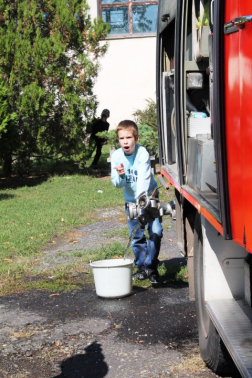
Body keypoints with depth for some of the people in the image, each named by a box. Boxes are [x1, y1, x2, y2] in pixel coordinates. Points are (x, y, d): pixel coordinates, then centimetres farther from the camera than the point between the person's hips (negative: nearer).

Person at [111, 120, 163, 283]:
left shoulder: (142, 153, -20)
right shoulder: (116, 156, -9)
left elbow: (143, 178, -29)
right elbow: (117, 184, -8)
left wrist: (140, 199, -42)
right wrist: (120, 176, -31)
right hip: (130, 200, 3)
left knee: (155, 231, -13)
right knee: (136, 236, 6)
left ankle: (151, 266, 0)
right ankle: (142, 267, 22)